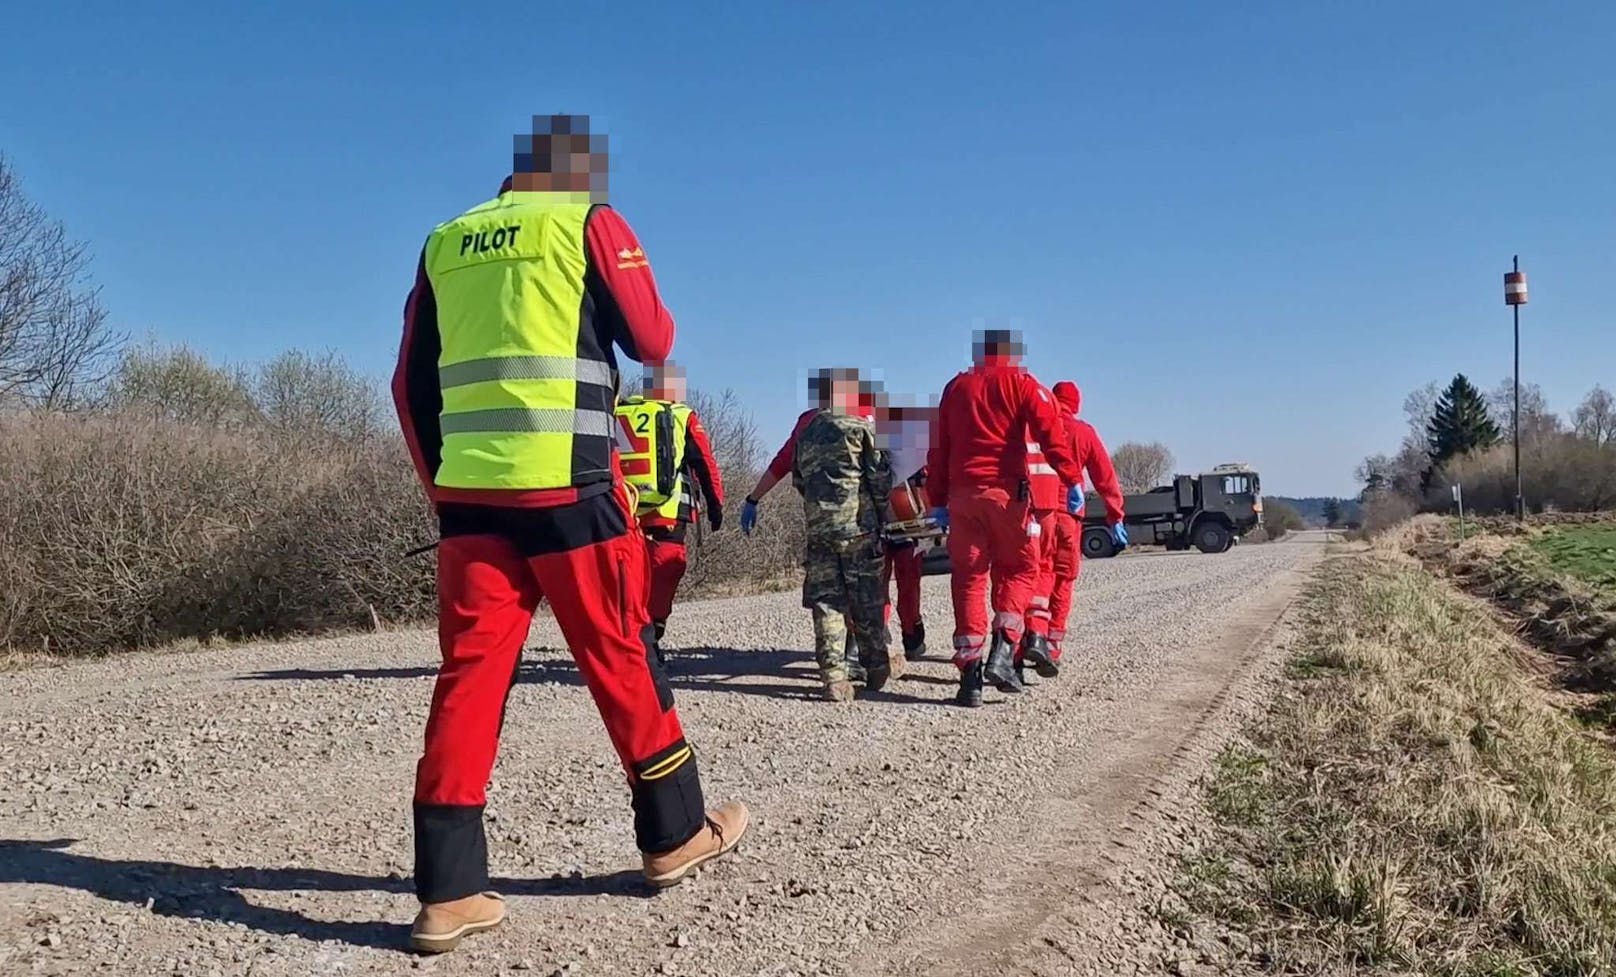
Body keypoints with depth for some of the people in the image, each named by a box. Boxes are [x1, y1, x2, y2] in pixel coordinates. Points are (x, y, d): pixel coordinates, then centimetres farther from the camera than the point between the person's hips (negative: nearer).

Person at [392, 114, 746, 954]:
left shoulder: (446, 241, 15)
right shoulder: (588, 222, 0)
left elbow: (411, 385, 15)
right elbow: (654, 342, 4)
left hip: (469, 491, 5)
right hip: (567, 486, -4)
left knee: (470, 674, 5)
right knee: (621, 657, 8)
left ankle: (447, 891, 5)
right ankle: (675, 835, 23)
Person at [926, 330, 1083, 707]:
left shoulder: (956, 387, 15)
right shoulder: (1020, 383, 3)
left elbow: (939, 447, 15)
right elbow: (1050, 432, -9)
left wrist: (938, 500, 19)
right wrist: (1072, 478, -8)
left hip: (962, 493, 3)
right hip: (1006, 491, -3)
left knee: (968, 578, 6)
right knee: (1020, 568, 12)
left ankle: (970, 673, 2)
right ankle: (1002, 653, -5)